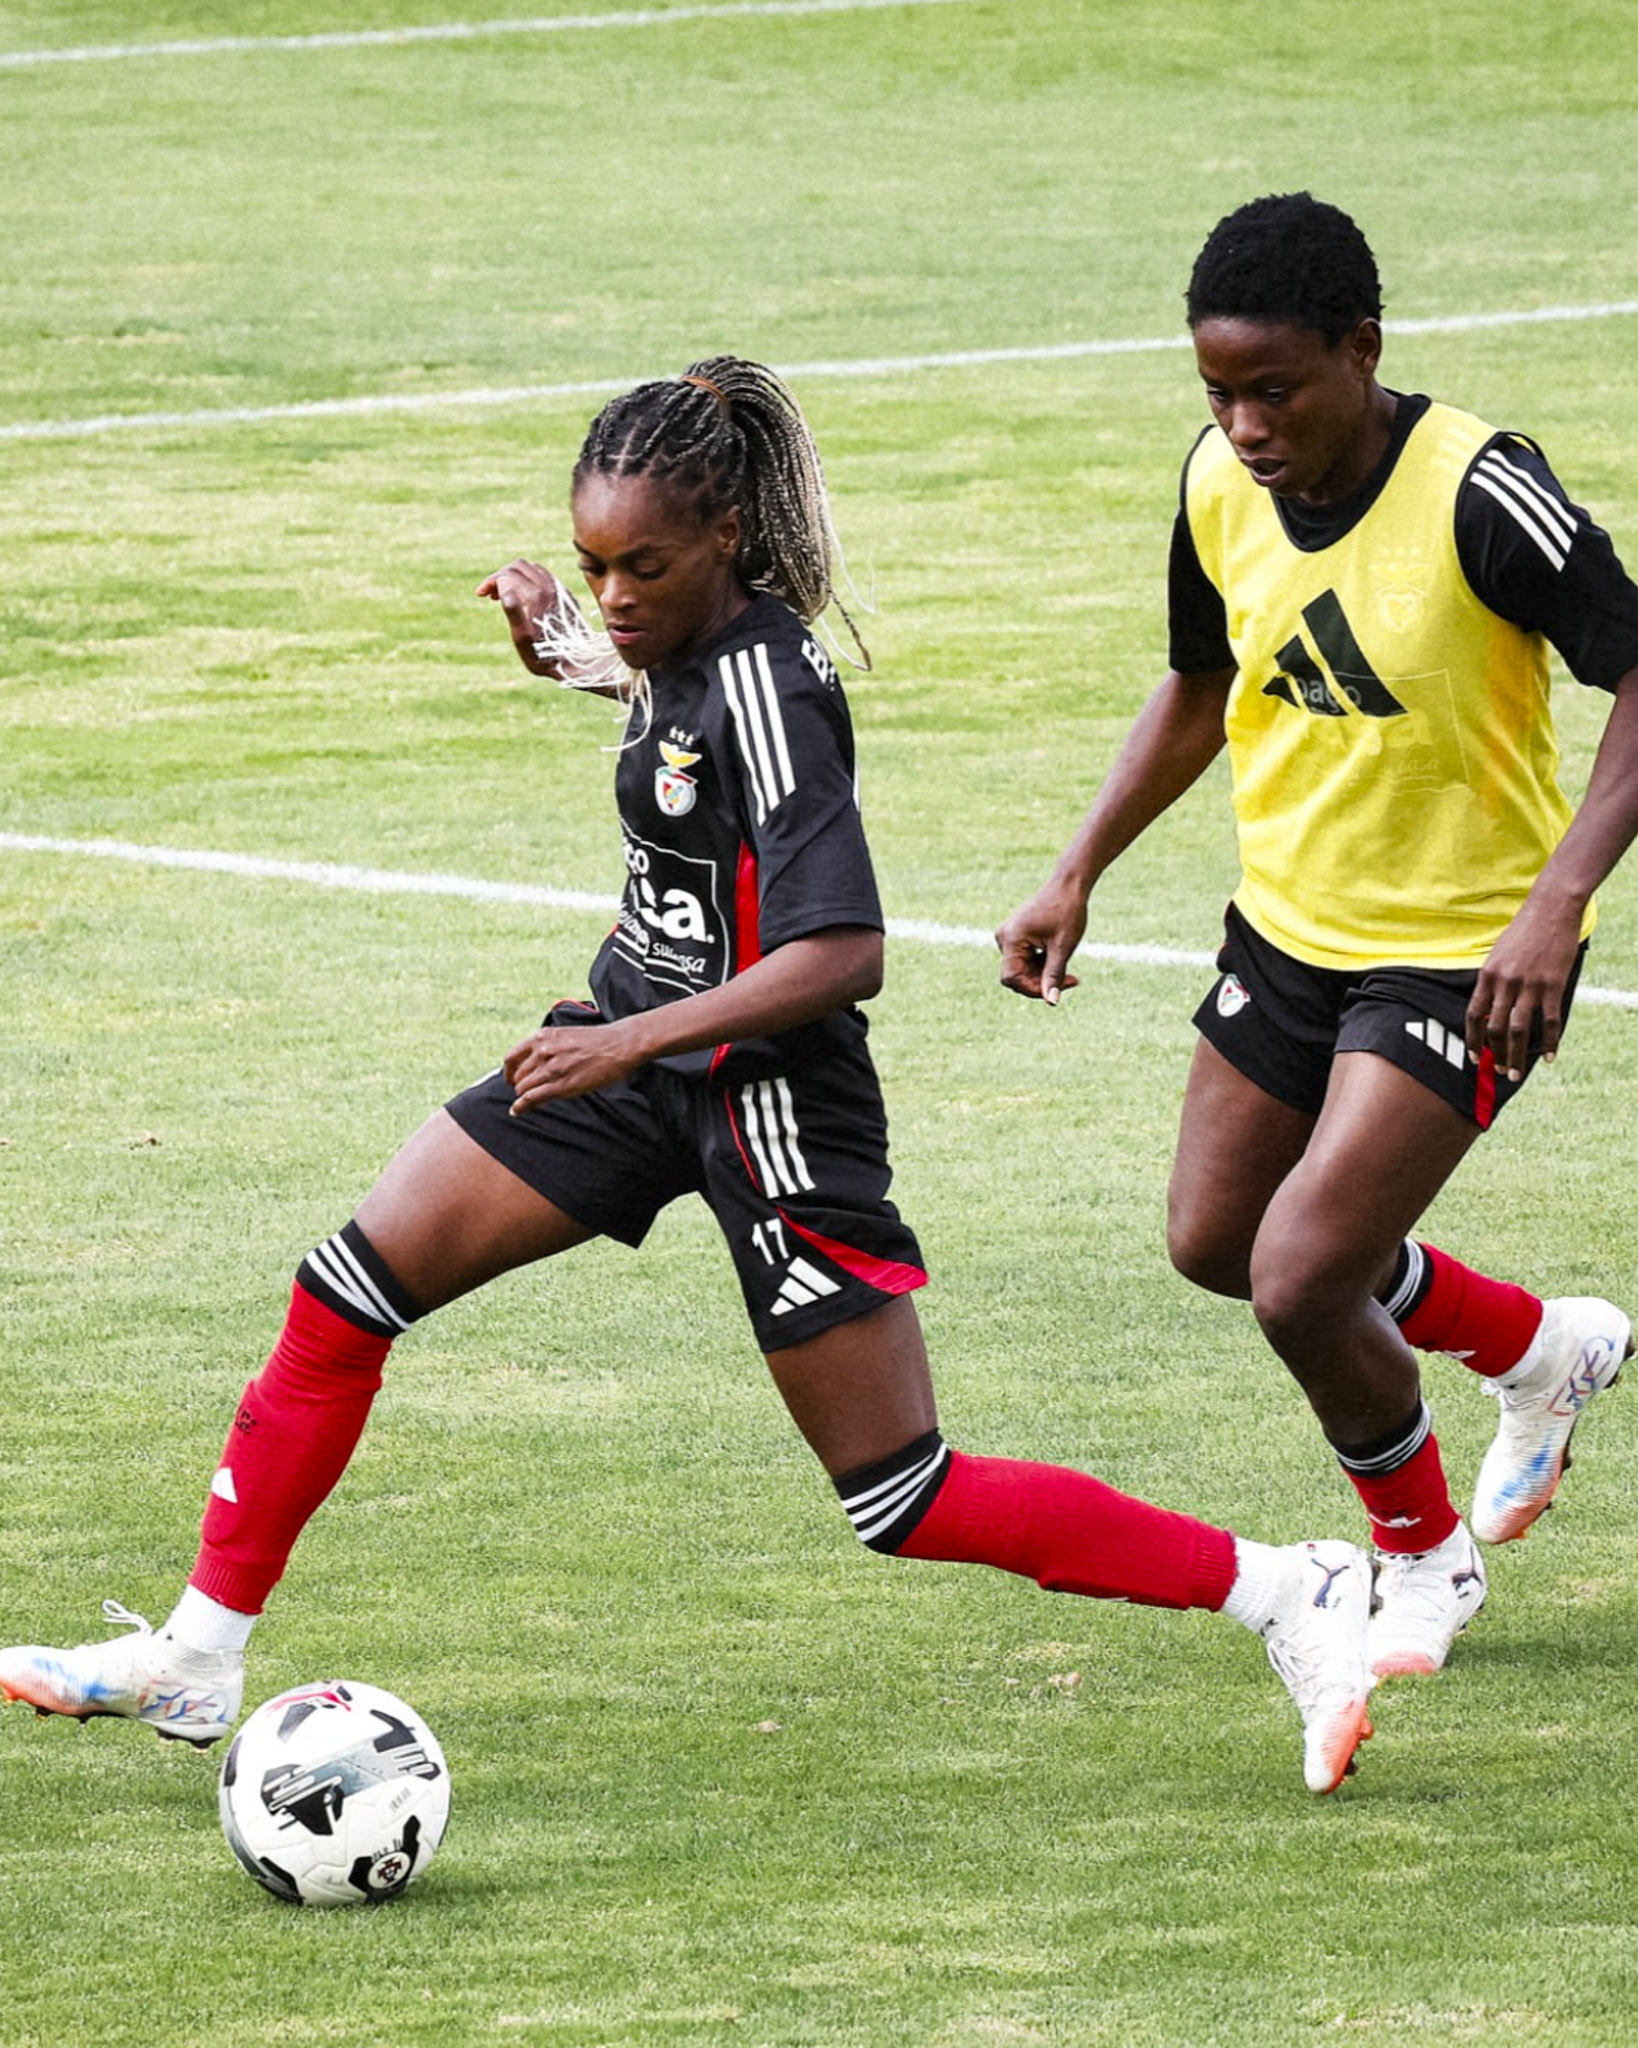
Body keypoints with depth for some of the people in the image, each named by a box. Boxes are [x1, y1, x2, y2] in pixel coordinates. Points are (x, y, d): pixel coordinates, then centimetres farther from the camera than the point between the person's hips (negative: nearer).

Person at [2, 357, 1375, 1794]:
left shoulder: (768, 689, -24)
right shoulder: (683, 641, 1)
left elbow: (843, 953, -30)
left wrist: (633, 1041, -30)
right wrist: (559, 635, 14)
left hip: (767, 1097, -9)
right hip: (635, 1049, 9)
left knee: (906, 1504, -5)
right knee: (345, 1295, 2)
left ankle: (1287, 1594, 3)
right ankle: (197, 1659, 10)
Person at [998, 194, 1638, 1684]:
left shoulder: (1479, 494, -27)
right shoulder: (1221, 484, -6)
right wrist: (1080, 872, 5)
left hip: (1462, 956, -8)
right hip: (1288, 927, 8)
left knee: (1301, 1283, -15)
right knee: (1215, 1242, 19)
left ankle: (1426, 1560, 15)